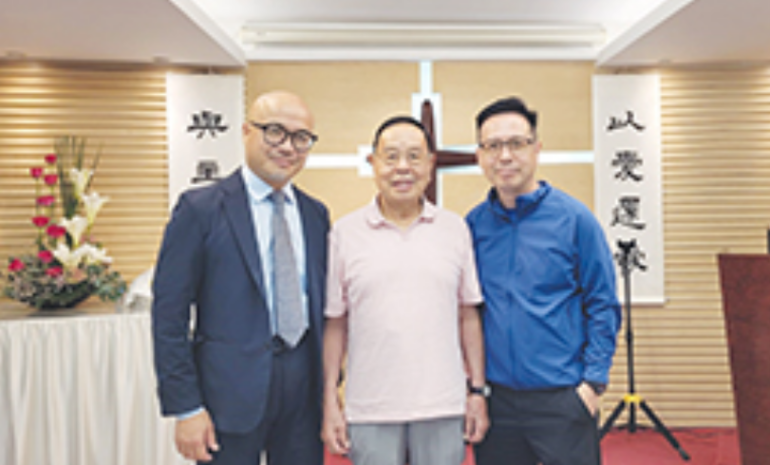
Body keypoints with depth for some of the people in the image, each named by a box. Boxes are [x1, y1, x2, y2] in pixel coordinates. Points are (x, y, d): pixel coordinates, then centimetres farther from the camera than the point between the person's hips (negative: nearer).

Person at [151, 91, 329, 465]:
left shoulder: (315, 214, 8)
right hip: (231, 389, -4)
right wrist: (185, 408, -11)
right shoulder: (200, 209, -7)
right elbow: (169, 316, -8)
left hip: (305, 390, 5)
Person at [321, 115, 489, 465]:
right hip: (370, 411, -1)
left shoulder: (455, 229, 5)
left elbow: (468, 315, 7)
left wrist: (477, 391, 4)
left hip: (443, 408, 2)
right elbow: (335, 324, 1)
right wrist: (330, 403, 0)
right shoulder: (345, 233, 0)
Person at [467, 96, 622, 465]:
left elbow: (603, 307, -4)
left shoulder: (574, 219, -6)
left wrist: (593, 382, -9)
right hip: (495, 398, 3)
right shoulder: (473, 224, 3)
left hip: (562, 399, -3)